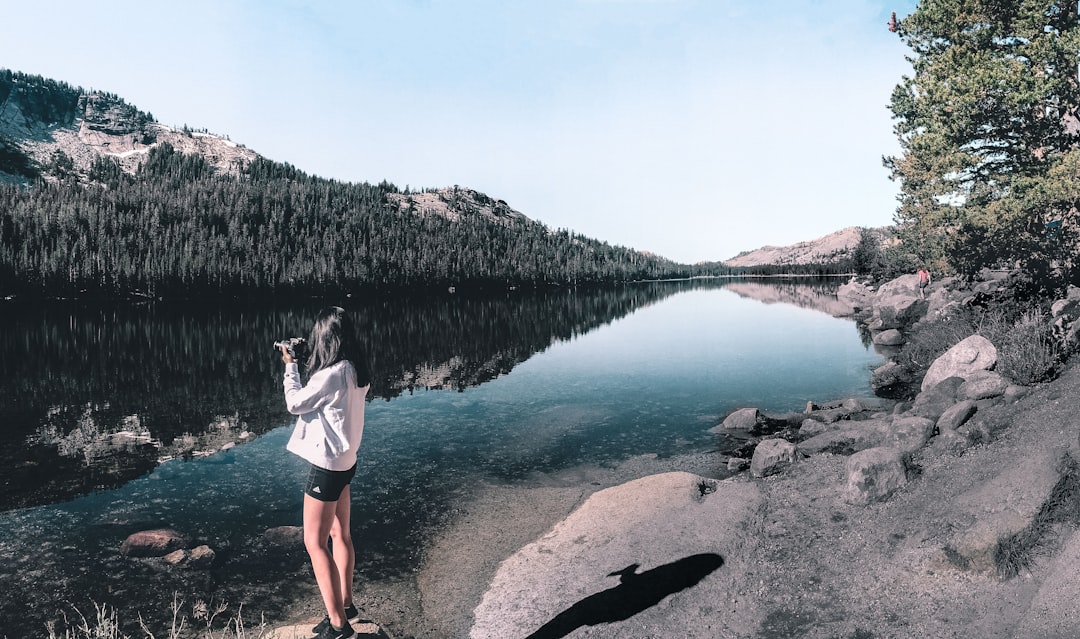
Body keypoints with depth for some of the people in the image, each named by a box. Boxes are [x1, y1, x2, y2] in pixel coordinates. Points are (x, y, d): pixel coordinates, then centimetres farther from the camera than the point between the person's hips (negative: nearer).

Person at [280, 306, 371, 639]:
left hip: (327, 465, -9)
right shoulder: (355, 371, 1)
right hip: (345, 461, 9)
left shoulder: (332, 374, -25)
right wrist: (303, 364, 9)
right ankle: (346, 606, 32)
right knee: (340, 535, 19)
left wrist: (290, 365, -1)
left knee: (315, 543, 1)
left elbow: (295, 403, -12)